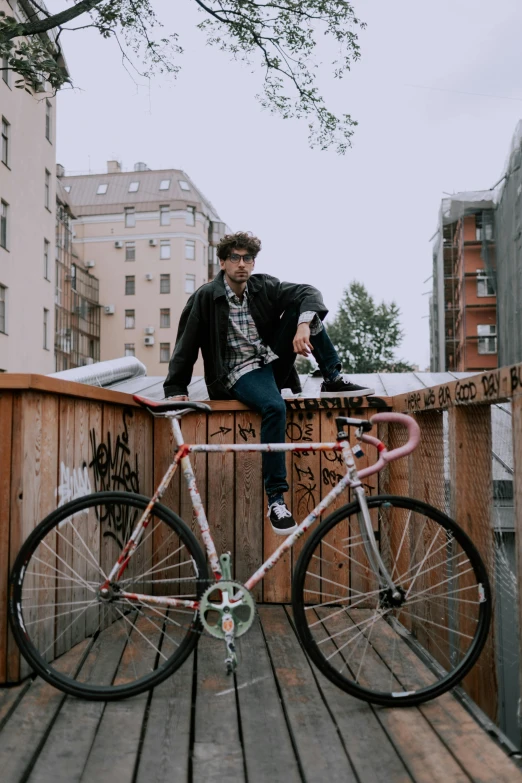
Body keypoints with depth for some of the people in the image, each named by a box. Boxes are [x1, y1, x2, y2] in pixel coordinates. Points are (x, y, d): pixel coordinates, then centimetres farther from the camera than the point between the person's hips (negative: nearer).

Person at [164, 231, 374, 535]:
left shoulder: (264, 287, 2)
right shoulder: (206, 297, -6)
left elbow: (309, 292, -9)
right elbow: (187, 345, -3)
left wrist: (303, 325, -30)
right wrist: (176, 389, -6)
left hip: (274, 363, 5)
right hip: (240, 374, -4)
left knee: (301, 307, -12)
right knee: (275, 407, -37)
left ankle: (334, 380, -11)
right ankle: (276, 499, -32)